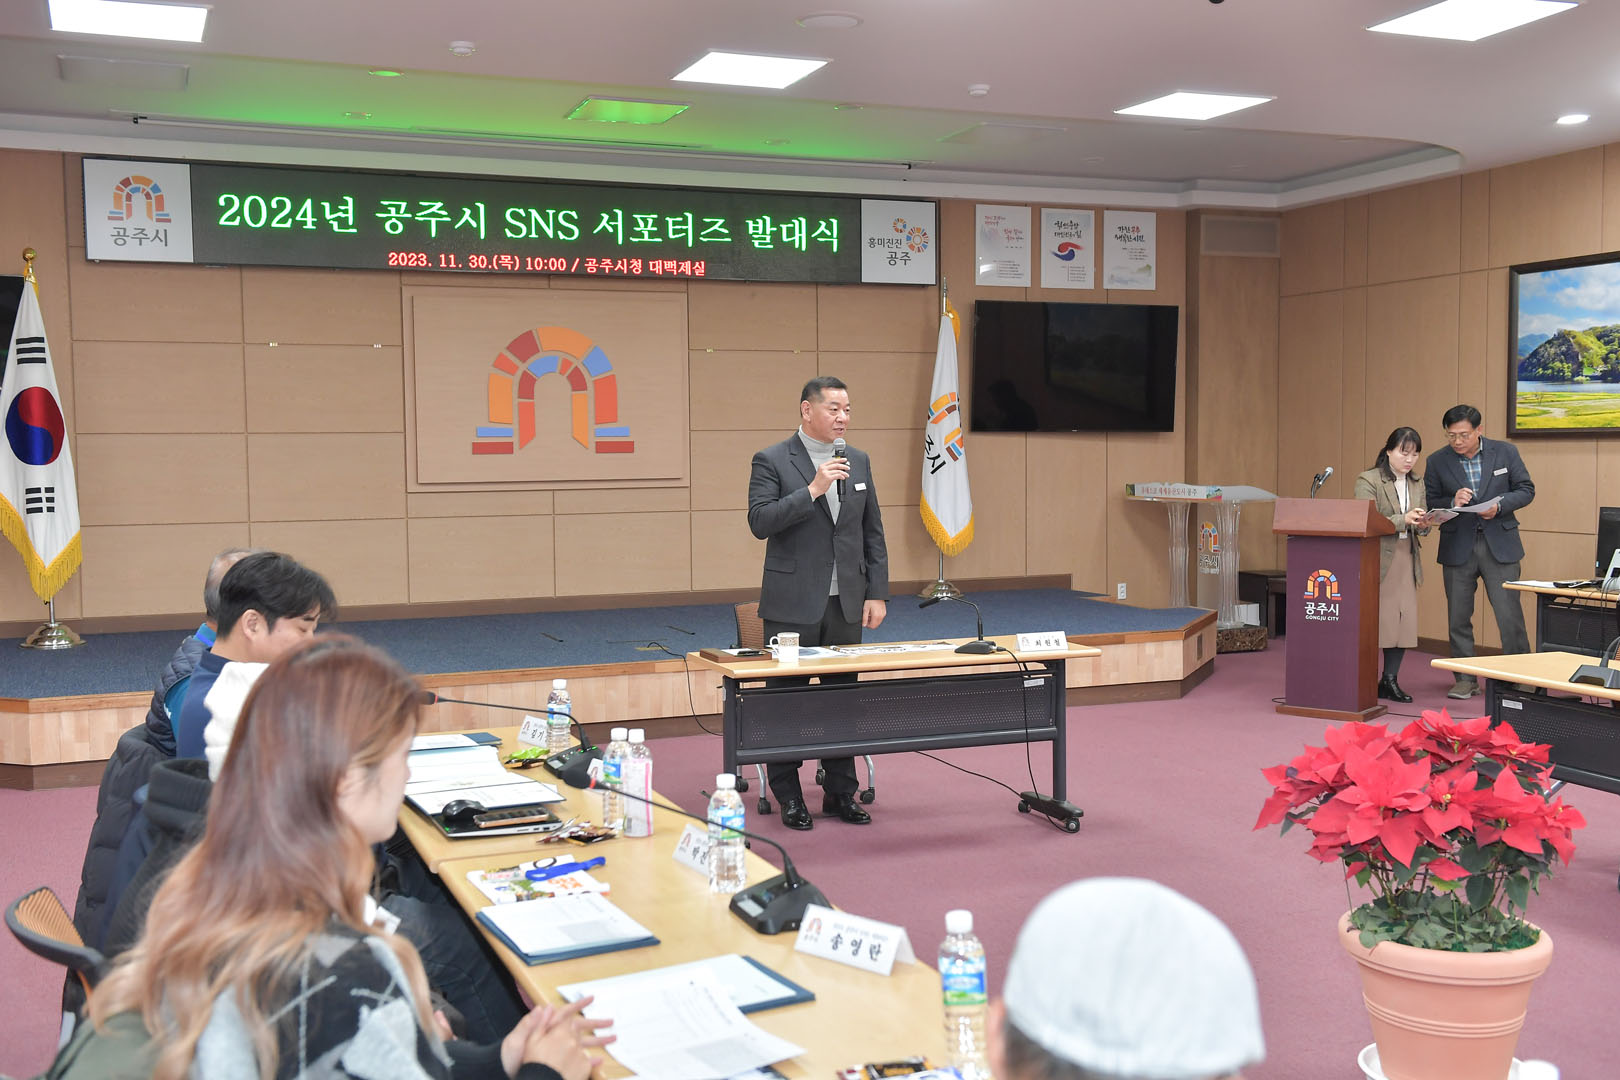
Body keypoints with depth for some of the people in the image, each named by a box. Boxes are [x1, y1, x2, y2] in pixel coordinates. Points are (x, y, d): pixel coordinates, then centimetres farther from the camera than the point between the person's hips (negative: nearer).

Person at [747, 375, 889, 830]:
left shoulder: (858, 461, 10)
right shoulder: (771, 461, -4)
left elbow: (873, 533, 12)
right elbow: (759, 522, -15)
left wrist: (877, 594, 5)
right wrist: (812, 490, -21)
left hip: (846, 603, 4)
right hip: (793, 604, -4)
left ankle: (840, 792, 19)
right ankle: (788, 796, 13)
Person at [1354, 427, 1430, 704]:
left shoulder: (1417, 484, 16)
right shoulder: (1368, 481, -4)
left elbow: (1420, 528, 17)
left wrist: (1423, 524, -7)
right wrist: (1403, 520, -23)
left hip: (1406, 559, 6)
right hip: (1377, 558, -6)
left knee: (1404, 619, 2)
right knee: (1375, 618, -7)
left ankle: (1390, 681, 12)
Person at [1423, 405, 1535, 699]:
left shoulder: (1506, 452, 1)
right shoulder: (1437, 461, 1)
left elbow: (1526, 490, 5)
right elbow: (1429, 504, 3)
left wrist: (1499, 505, -14)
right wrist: (1452, 502, -17)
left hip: (1499, 545, -1)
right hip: (1457, 548, 1)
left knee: (1510, 615, -2)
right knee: (1458, 618, 6)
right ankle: (1466, 679, 16)